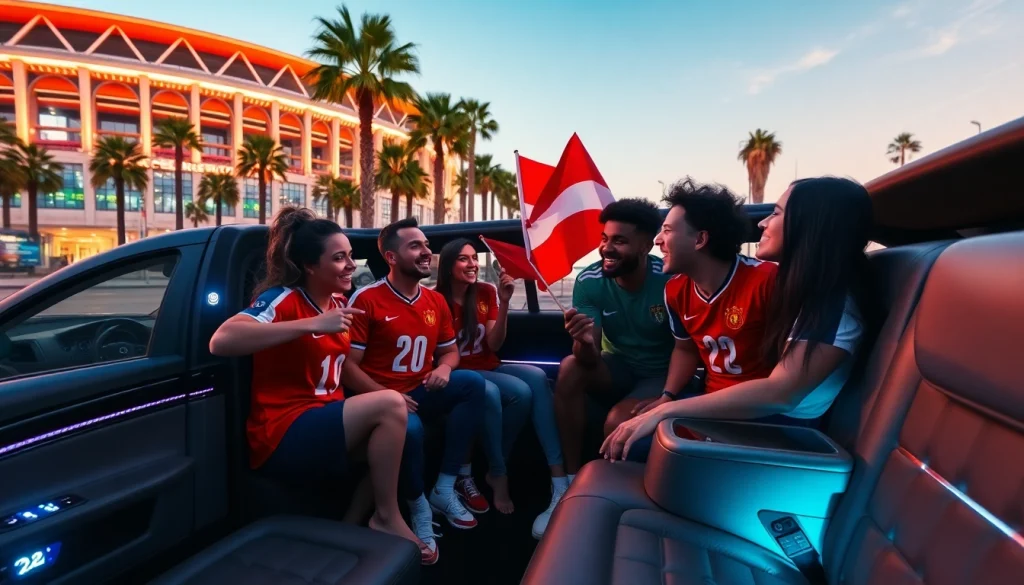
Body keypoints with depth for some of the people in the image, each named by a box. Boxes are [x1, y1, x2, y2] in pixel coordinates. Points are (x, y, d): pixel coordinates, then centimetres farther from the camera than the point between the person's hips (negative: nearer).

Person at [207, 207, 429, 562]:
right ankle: (386, 517, -7)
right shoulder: (283, 299, -13)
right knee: (389, 406, -24)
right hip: (284, 434, -8)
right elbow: (221, 341, -31)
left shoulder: (338, 304, 9)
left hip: (326, 420, 8)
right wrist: (313, 324, -33)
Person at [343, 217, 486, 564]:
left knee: (472, 382, -19)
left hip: (419, 394, 6)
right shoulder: (366, 299, -11)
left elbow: (450, 350, 18)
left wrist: (444, 369, -7)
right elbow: (347, 366, -13)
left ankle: (444, 490, -11)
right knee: (410, 428, -37)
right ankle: (418, 508, -3)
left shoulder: (436, 301, 7)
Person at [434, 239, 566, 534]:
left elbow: (494, 345, -4)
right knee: (521, 391, -30)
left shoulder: (487, 292, 3)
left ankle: (557, 471, -27)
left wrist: (504, 303, -13)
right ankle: (498, 473, -13)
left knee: (536, 376, -28)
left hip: (489, 369, 4)